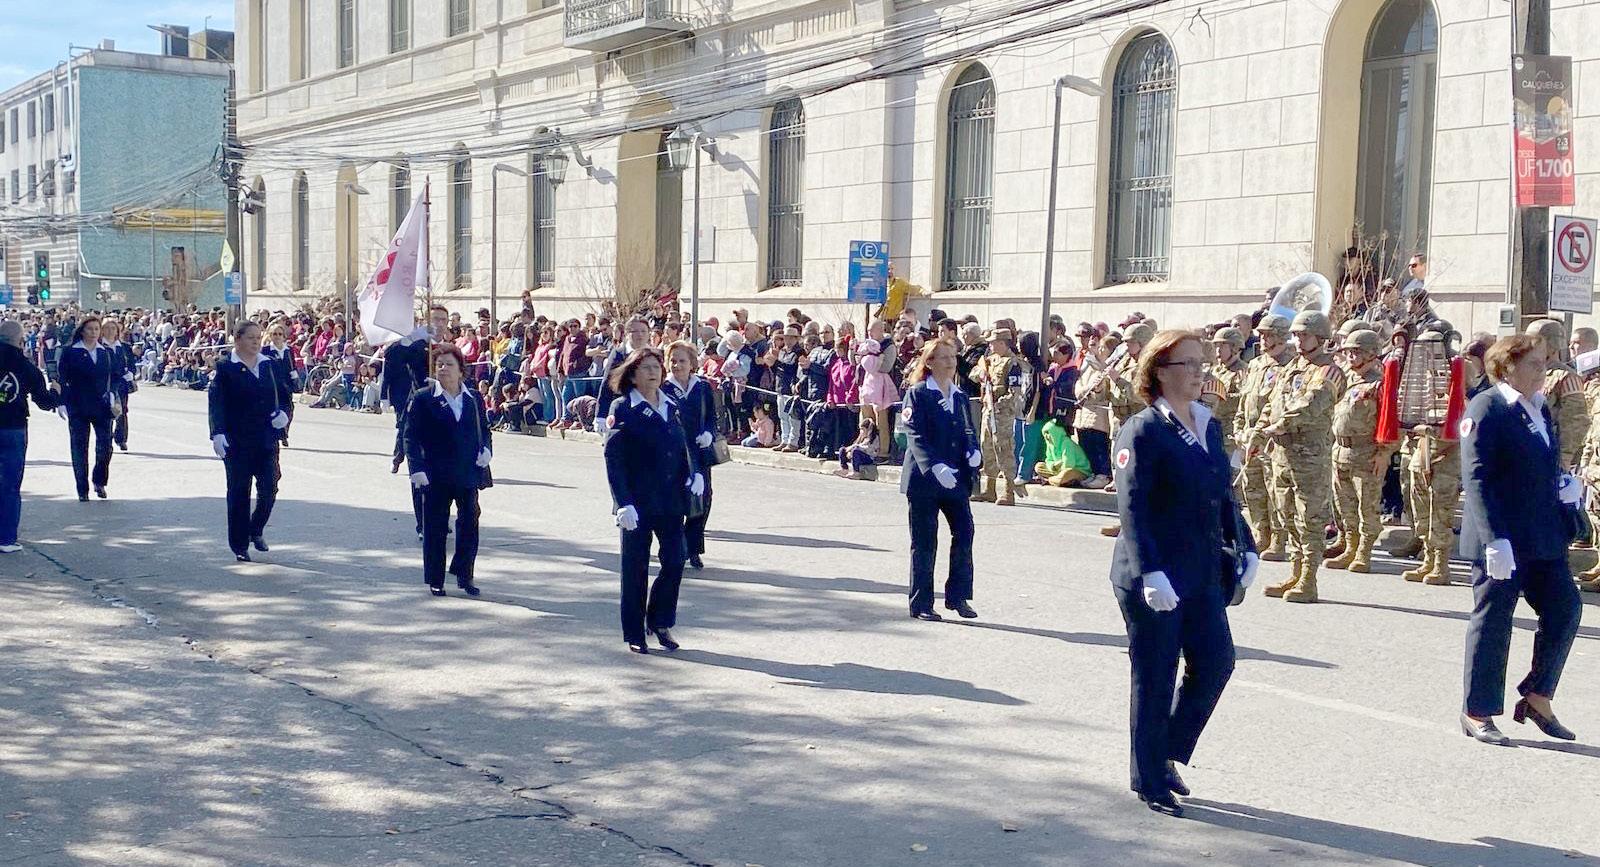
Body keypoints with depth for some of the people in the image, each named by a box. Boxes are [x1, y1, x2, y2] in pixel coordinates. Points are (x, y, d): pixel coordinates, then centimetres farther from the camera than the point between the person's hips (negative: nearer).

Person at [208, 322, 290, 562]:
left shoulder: (270, 366, 9)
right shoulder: (225, 368, -3)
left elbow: (283, 395, 15)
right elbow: (215, 402, -10)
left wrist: (283, 413, -7)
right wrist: (217, 433, -22)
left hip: (267, 440, 3)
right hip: (237, 441, -3)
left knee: (269, 488, -2)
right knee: (239, 494, 3)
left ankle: (256, 530, 25)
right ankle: (240, 546, 13)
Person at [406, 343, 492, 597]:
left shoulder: (474, 398, 8)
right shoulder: (422, 399, -2)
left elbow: (484, 430, 17)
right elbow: (411, 436, -6)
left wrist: (486, 450, -4)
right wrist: (417, 468, -16)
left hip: (468, 474, 3)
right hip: (436, 476, -3)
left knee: (469, 524, 4)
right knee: (435, 528, 4)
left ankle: (464, 573, 21)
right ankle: (435, 580, 15)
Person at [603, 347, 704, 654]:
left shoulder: (671, 407, 11)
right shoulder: (622, 409, -6)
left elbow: (682, 447, 20)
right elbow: (613, 459, -11)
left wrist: (691, 475, 1)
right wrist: (624, 503, -18)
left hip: (670, 500, 5)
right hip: (638, 502, -5)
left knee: (675, 560, 0)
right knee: (636, 568, 3)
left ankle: (661, 622, 19)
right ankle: (634, 634, 14)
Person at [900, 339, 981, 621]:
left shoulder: (960, 397, 14)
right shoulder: (917, 394, -4)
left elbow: (968, 431, 9)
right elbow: (916, 437, -14)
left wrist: (974, 452, -14)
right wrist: (935, 466, -28)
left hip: (955, 478, 5)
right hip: (923, 478, -5)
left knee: (964, 532, -4)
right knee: (924, 542, 0)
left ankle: (958, 596, 8)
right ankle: (921, 604, 8)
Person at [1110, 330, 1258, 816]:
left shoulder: (1209, 426, 11)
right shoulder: (1143, 430, -13)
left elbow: (1223, 496, 18)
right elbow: (1132, 508, -19)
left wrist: (1244, 547, 9)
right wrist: (1150, 573, -26)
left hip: (1203, 573, 7)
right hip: (1152, 578, -7)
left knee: (1216, 662, 7)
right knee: (1155, 678, 3)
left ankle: (1168, 753, 26)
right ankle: (1150, 781, 17)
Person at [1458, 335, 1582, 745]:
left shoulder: (1541, 409, 14)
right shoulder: (1486, 408, -11)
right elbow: (1476, 478, -18)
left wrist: (1564, 485, 3)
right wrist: (1494, 539, -24)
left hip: (1544, 537, 8)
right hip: (1502, 539, -8)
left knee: (1565, 609, 5)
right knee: (1492, 621, 1)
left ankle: (1537, 699, 20)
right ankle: (1477, 713, 12)